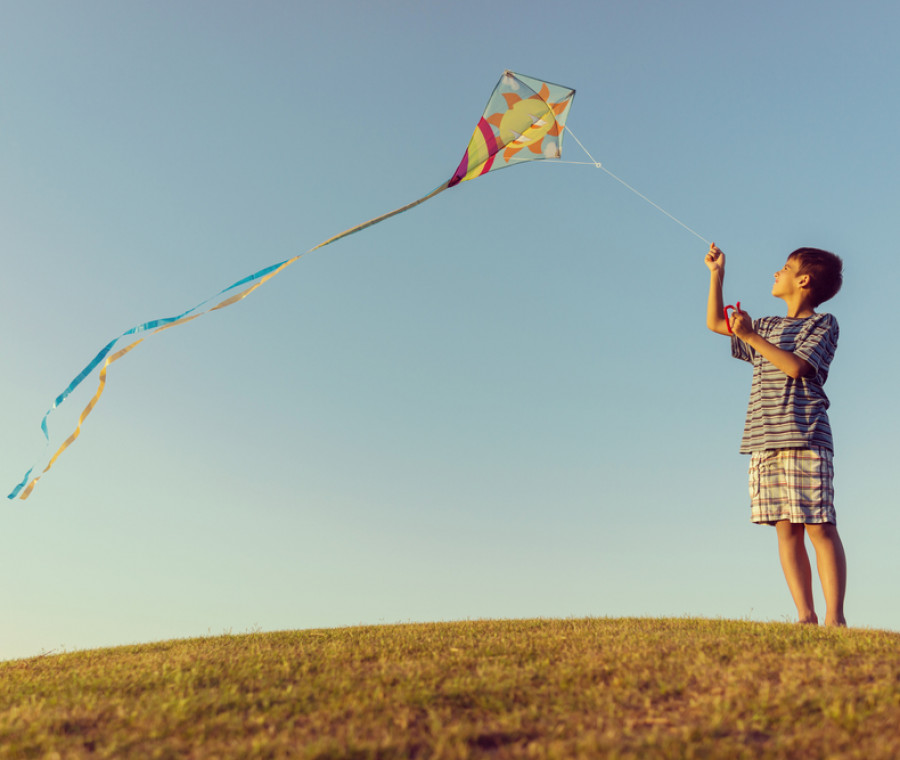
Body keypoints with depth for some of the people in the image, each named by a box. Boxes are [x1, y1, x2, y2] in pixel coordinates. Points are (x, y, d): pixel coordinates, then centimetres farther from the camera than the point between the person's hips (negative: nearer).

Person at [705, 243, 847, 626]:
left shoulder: (823, 323, 5)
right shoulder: (769, 326, 24)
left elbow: (796, 366, -10)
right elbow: (715, 323, 30)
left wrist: (752, 337, -10)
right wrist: (717, 273, 26)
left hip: (803, 438, -6)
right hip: (765, 440, 6)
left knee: (819, 528, -7)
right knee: (786, 529, 1)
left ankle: (835, 617, -4)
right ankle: (805, 615, 3)